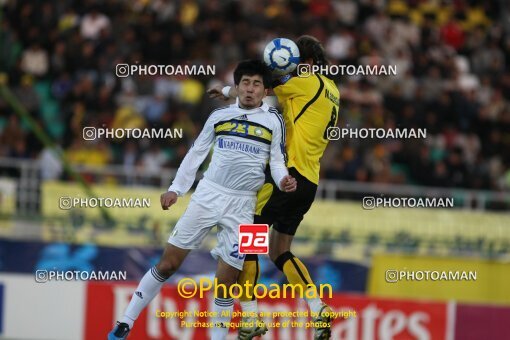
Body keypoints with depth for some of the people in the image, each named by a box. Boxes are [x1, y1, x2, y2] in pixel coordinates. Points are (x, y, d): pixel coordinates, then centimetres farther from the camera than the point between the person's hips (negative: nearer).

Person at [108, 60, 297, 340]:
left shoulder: (273, 121, 4)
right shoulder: (219, 116, 7)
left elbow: (277, 161, 6)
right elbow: (196, 153, 14)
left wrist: (283, 181, -15)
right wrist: (176, 188, 10)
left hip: (241, 205, -1)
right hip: (208, 194, 1)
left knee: (225, 281, -5)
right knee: (168, 263, -1)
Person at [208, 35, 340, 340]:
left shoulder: (310, 82, -6)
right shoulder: (331, 92, 19)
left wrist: (228, 92, 14)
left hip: (290, 170, -9)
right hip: (309, 180, 9)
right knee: (280, 251, 15)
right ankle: (319, 310, 2)